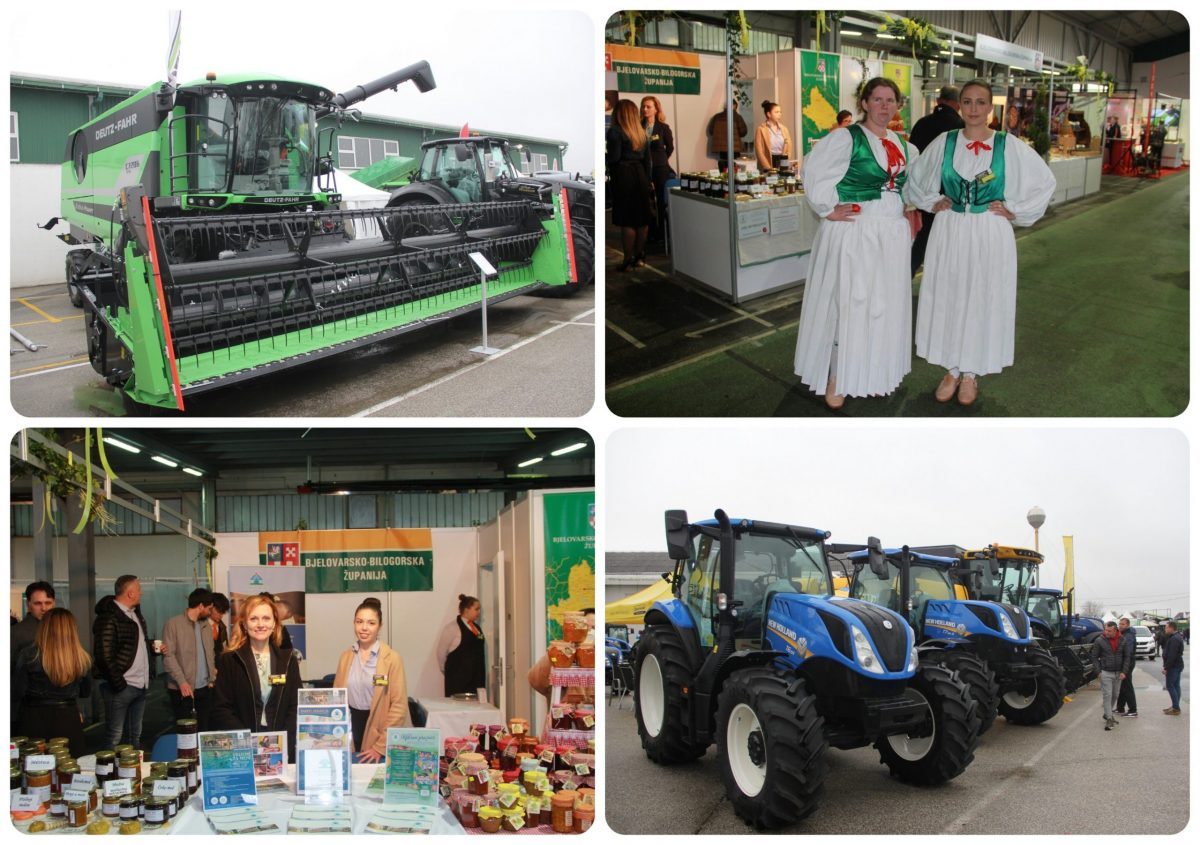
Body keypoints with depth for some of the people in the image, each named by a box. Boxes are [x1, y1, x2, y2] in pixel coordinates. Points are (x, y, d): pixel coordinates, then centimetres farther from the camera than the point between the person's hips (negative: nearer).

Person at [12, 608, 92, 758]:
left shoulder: (29, 655, -11)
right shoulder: (81, 658, -2)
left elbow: (16, 692, -5)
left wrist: (18, 714, 13)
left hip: (35, 720, -2)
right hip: (69, 720, 2)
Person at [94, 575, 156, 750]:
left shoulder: (135, 614, 16)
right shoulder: (108, 618, -14)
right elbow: (105, 656, -19)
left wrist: (151, 645, 8)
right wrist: (119, 684, -18)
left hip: (140, 685, 9)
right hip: (121, 687, -9)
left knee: (135, 735, 15)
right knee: (115, 736, -3)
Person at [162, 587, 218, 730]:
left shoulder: (207, 625, 15)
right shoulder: (173, 624, -6)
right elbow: (168, 656, -11)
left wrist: (212, 678, 6)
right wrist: (182, 681, -19)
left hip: (205, 688, 6)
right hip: (182, 689, -6)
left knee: (204, 729, 8)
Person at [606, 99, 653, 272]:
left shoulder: (615, 131, -9)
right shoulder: (642, 133, 13)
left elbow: (614, 157, -15)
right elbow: (647, 160, 15)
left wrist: (602, 156, 3)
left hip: (623, 176, -7)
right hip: (640, 175, 7)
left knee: (626, 220, -4)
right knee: (642, 218, 11)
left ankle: (629, 260, -2)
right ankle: (639, 256, 20)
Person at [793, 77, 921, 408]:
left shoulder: (903, 147, 13)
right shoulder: (846, 138, -9)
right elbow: (815, 172, -18)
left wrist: (909, 210, 16)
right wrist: (828, 210, -17)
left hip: (892, 235, 7)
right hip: (854, 233, -7)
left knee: (885, 304, 10)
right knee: (849, 302, -6)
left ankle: (873, 373, 22)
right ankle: (836, 378, 5)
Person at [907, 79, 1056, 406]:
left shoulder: (1008, 146, -5)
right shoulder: (944, 143, 0)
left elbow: (1045, 181, 2)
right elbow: (915, 179, 16)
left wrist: (1015, 210, -3)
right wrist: (933, 203, 4)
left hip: (990, 235, -2)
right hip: (949, 233, 2)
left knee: (982, 300, 5)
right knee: (947, 297, 6)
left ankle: (971, 373, 19)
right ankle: (952, 370, 20)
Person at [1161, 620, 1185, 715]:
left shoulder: (1174, 639, -21)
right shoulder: (1177, 637, 14)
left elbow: (1171, 656, -26)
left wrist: (1166, 667, -21)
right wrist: (1166, 666, 19)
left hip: (1173, 667, -10)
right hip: (1178, 665, 10)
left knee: (1170, 686, -7)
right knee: (1175, 686, 13)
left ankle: (1176, 708, -7)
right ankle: (1175, 706, 18)